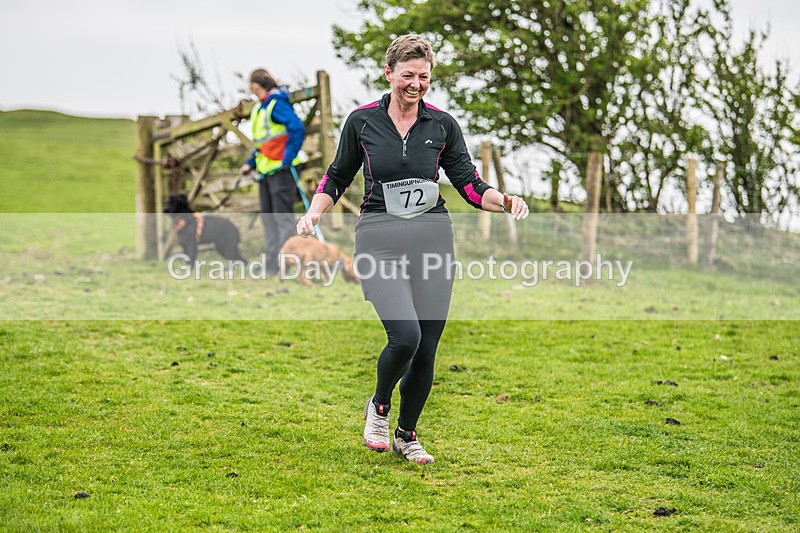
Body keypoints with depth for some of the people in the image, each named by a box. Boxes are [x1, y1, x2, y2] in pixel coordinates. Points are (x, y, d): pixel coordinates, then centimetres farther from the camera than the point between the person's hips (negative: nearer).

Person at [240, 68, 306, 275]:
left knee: (282, 216, -9)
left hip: (281, 170, -10)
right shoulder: (259, 108, 17)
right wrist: (250, 163, 18)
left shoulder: (277, 105, -13)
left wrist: (287, 159, -23)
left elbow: (298, 129, -22)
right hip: (266, 171, 10)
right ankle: (272, 264, 15)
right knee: (268, 215, 11)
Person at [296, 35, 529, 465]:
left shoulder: (442, 125, 5)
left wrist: (504, 201, -11)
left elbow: (469, 184, 7)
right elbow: (337, 177, 14)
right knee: (405, 336, -20)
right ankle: (378, 407, 11)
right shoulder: (362, 121, 2)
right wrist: (314, 213, -2)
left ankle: (406, 435, 24)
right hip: (379, 239, -2)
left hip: (432, 237, 2)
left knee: (426, 348, 1)